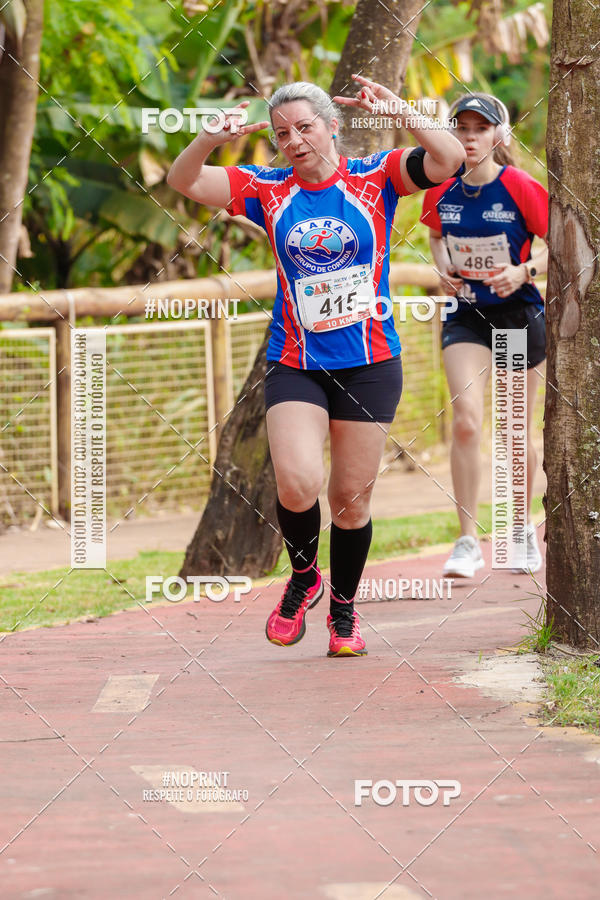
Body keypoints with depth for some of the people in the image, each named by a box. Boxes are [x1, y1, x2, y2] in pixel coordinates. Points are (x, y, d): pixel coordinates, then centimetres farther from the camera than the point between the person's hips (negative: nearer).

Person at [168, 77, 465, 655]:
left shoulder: (374, 178, -1)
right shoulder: (267, 189, 3)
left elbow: (449, 160, -14)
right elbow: (183, 181, -1)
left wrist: (396, 110, -26)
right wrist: (214, 137, -20)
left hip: (368, 362, 0)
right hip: (295, 362, 0)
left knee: (352, 497, 6)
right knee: (297, 484, -18)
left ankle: (343, 612, 26)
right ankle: (303, 577, 12)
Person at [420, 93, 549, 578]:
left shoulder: (522, 188, -14)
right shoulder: (441, 191, -3)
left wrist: (524, 271, -24)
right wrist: (444, 268, -1)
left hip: (520, 315, -2)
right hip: (466, 316, 2)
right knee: (466, 420, -16)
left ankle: (523, 527, 31)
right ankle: (468, 542, -11)